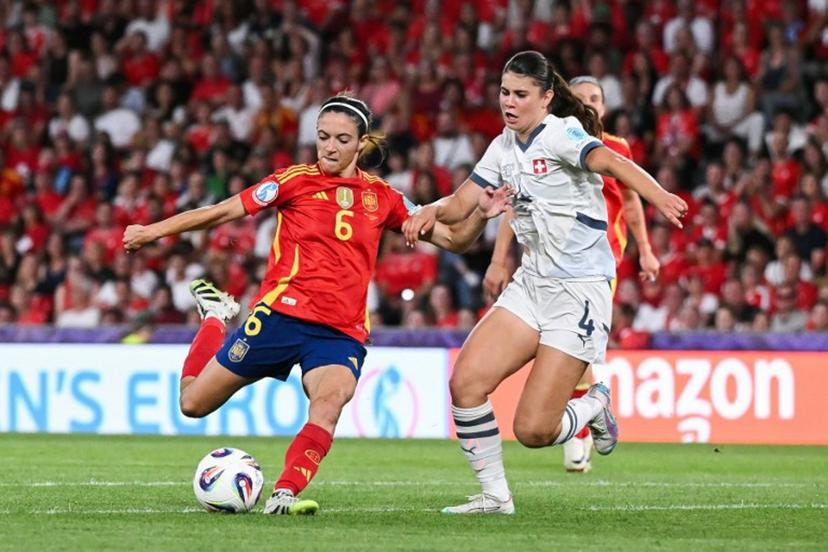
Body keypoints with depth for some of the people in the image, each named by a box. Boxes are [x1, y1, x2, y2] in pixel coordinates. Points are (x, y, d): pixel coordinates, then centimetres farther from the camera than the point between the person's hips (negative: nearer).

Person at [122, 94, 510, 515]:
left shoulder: (381, 198, 11)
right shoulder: (297, 181, 3)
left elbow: (452, 239, 15)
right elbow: (223, 212, 2)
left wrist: (481, 215, -5)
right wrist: (156, 230, -5)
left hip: (341, 333, 1)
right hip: (281, 315, -1)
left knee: (332, 398, -33)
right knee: (194, 403, 6)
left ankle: (285, 495, -39)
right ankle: (215, 316, 34)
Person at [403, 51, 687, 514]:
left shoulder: (561, 133, -14)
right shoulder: (504, 147, 9)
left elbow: (610, 162, -33)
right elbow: (462, 203, 12)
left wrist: (658, 196, -52)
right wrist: (433, 211, -13)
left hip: (580, 290, -7)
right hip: (532, 283, 7)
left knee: (534, 430, -11)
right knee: (465, 383, -10)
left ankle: (595, 406, 23)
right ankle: (495, 496, 5)